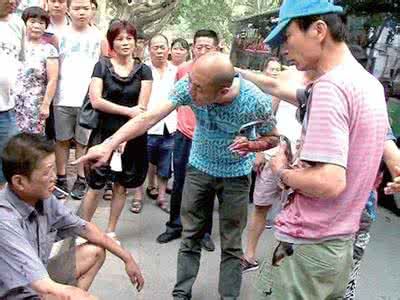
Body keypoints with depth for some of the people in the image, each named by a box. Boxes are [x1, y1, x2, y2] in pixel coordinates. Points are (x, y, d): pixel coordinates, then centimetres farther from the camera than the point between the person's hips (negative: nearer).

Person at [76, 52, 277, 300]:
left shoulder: (256, 102, -29)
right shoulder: (189, 86, -25)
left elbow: (271, 137, -9)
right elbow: (150, 117, -28)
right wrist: (109, 145, -35)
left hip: (236, 174, -2)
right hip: (199, 166, 2)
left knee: (231, 243, 6)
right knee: (190, 237, 10)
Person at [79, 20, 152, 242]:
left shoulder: (143, 70, 3)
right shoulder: (102, 66, 2)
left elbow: (142, 108, -4)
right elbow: (96, 101, -8)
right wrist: (128, 111, -13)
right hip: (104, 133, -1)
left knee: (121, 186, 8)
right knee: (95, 185, -2)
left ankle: (110, 232, 23)